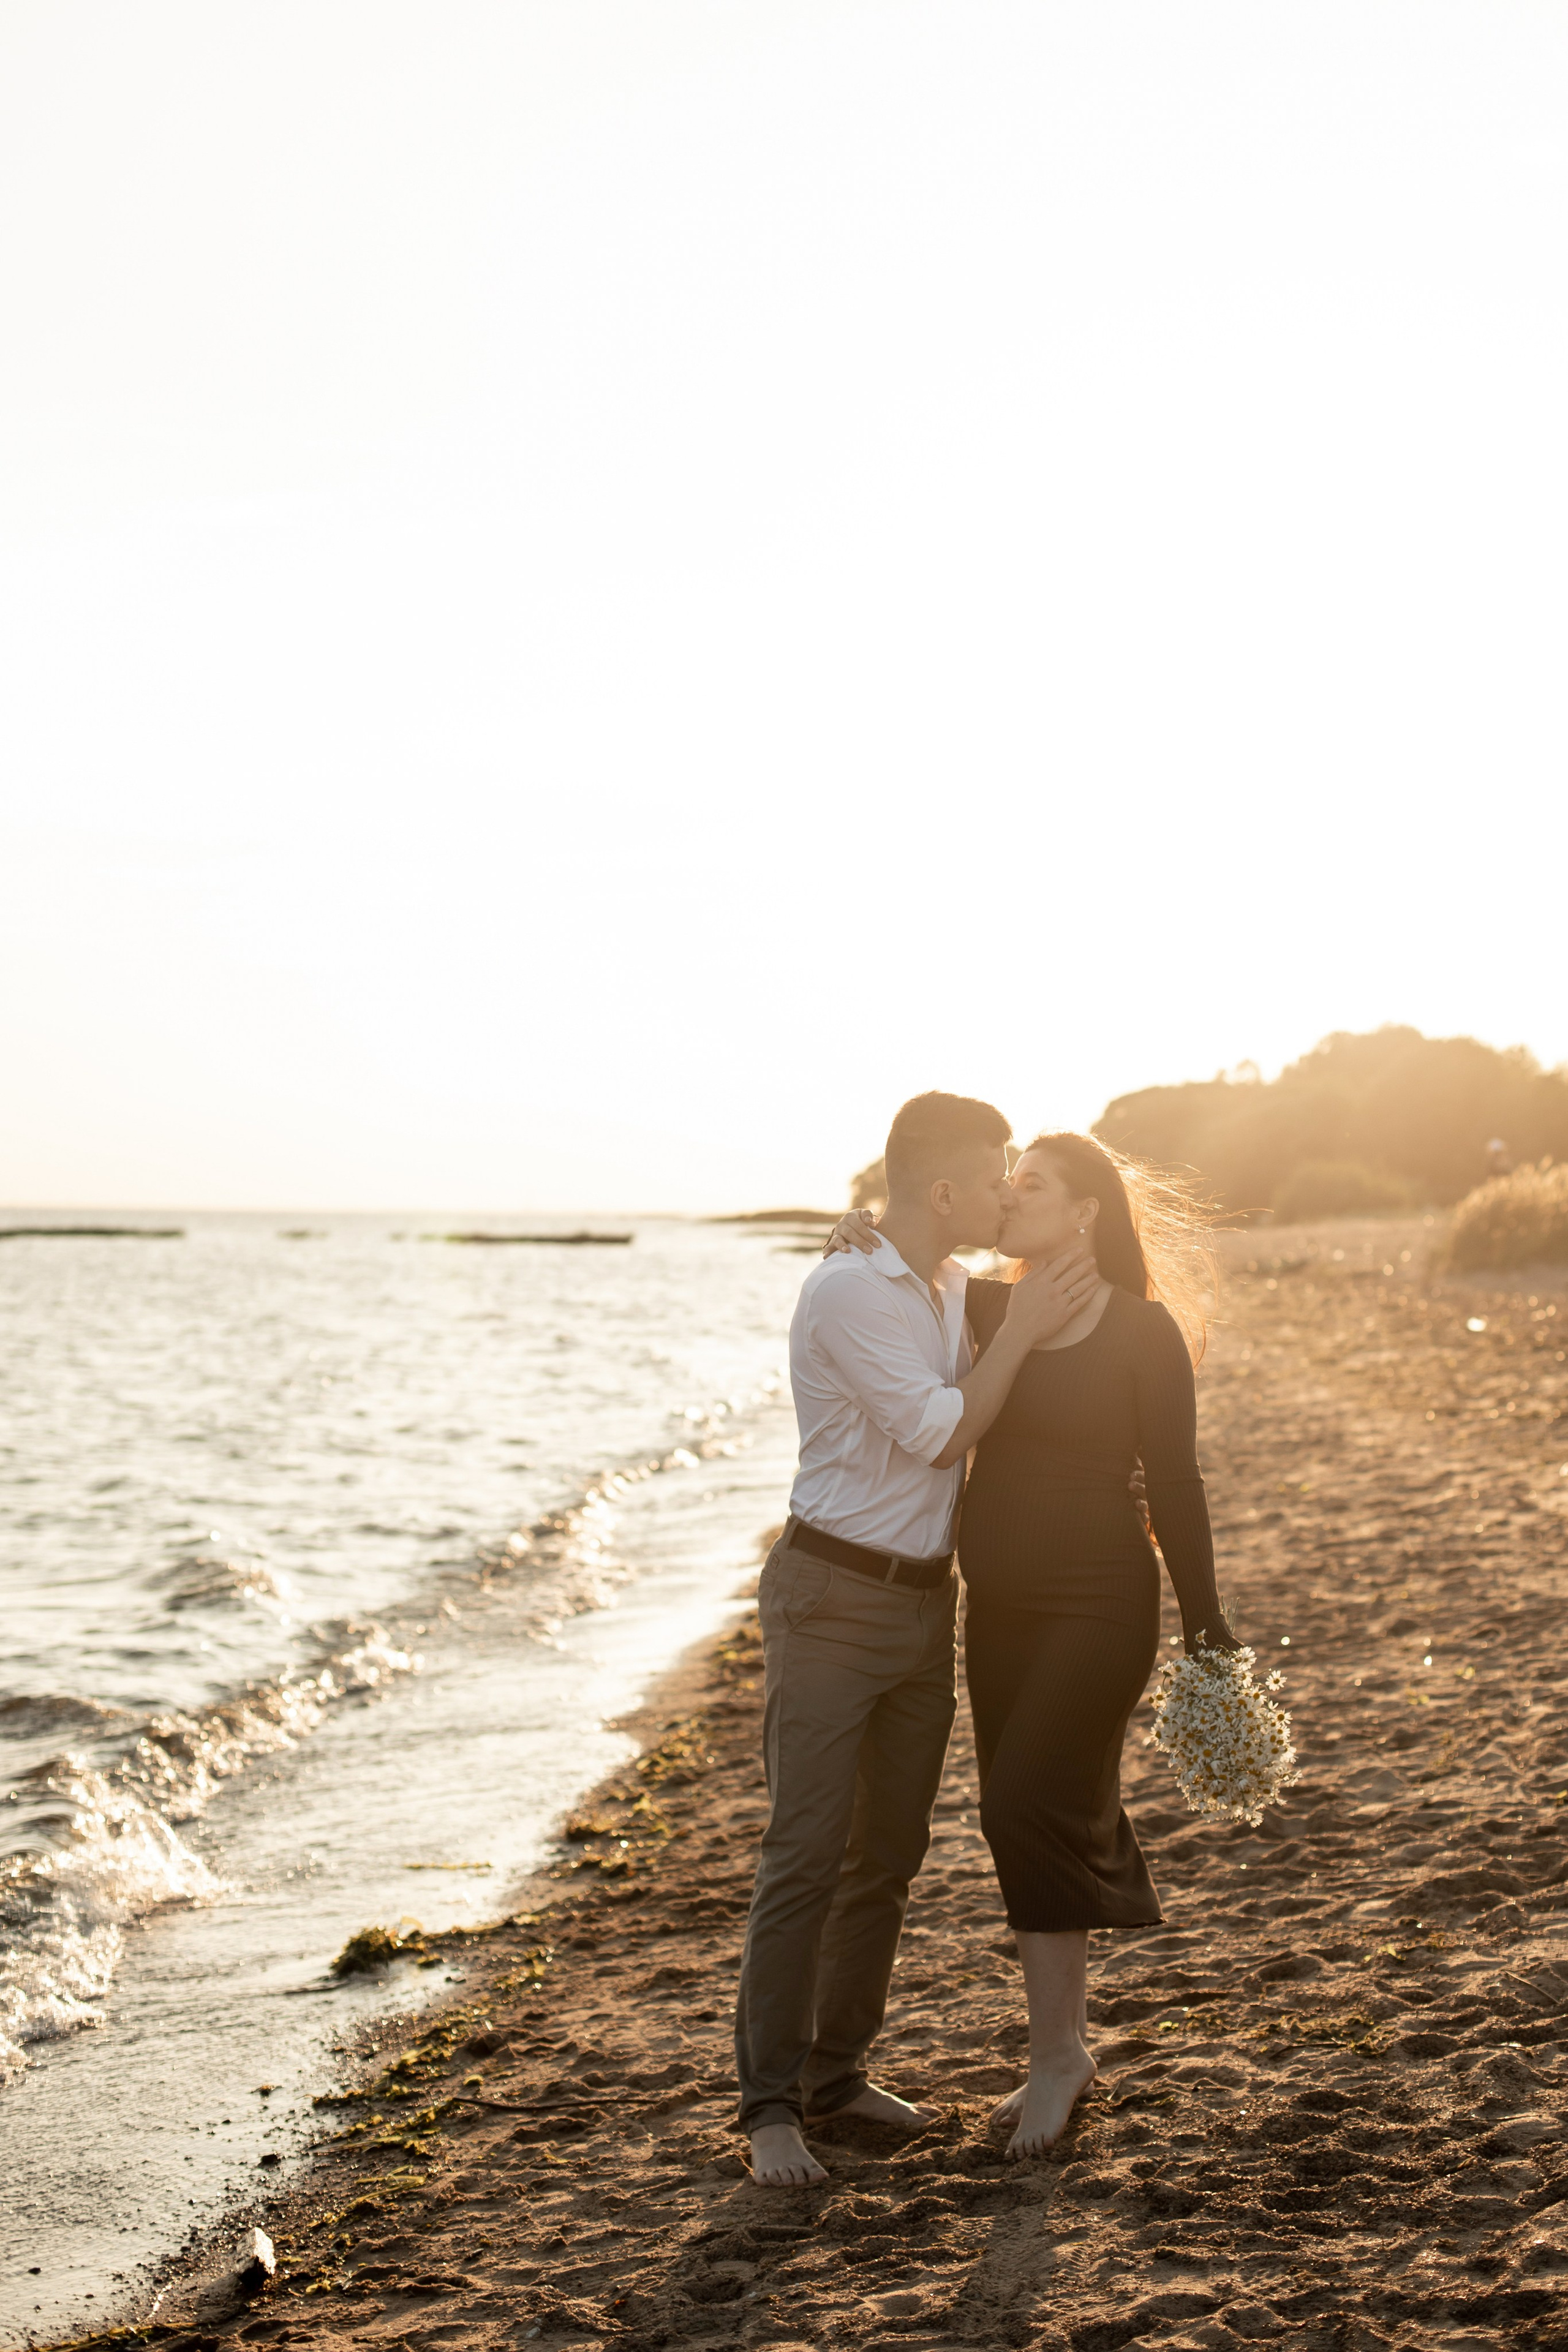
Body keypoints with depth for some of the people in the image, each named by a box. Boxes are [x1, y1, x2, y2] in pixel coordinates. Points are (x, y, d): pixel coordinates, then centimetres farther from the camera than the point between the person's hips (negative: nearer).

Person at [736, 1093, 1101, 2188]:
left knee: (890, 1852, 12)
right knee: (807, 1853, -8)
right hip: (833, 1596, -8)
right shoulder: (848, 1292, -16)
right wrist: (1024, 1327, -13)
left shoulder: (957, 1289, 10)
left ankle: (838, 2069, 22)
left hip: (926, 1599, 8)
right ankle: (772, 2103, -3)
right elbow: (942, 1435, -18)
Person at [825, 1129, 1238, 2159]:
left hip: (1101, 1607, -6)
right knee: (1046, 1822, 11)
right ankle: (1066, 2049, 23)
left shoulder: (1144, 1332, -10)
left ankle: (1055, 2056, 1)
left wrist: (1207, 1624, -7)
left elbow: (1174, 1482, -8)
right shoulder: (988, 1309, 4)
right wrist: (860, 1242, -5)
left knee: (1027, 1805, -12)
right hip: (1002, 1608, 6)